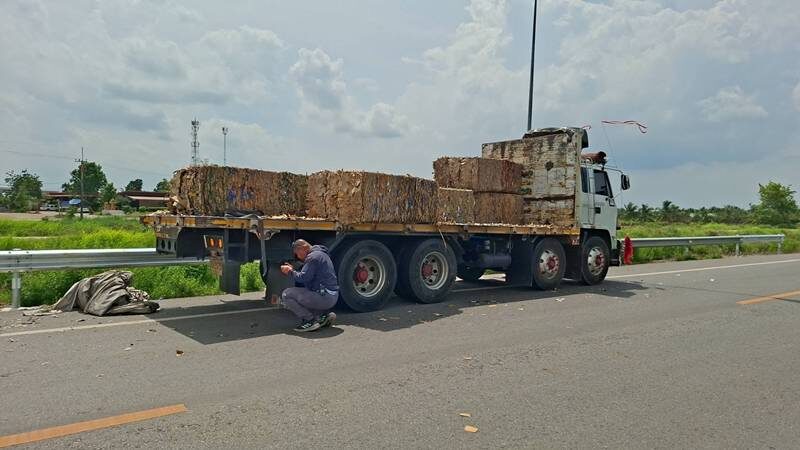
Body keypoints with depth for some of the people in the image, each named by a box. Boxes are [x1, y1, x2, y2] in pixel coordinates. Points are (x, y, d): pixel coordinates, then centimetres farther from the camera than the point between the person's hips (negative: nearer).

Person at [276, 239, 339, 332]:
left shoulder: (312, 257, -12)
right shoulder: (321, 254, 20)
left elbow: (303, 278, -20)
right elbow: (309, 276, 22)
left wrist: (290, 272, -4)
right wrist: (292, 269, 18)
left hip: (324, 298, -10)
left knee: (286, 294, -7)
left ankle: (310, 320, -9)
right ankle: (325, 313, 12)